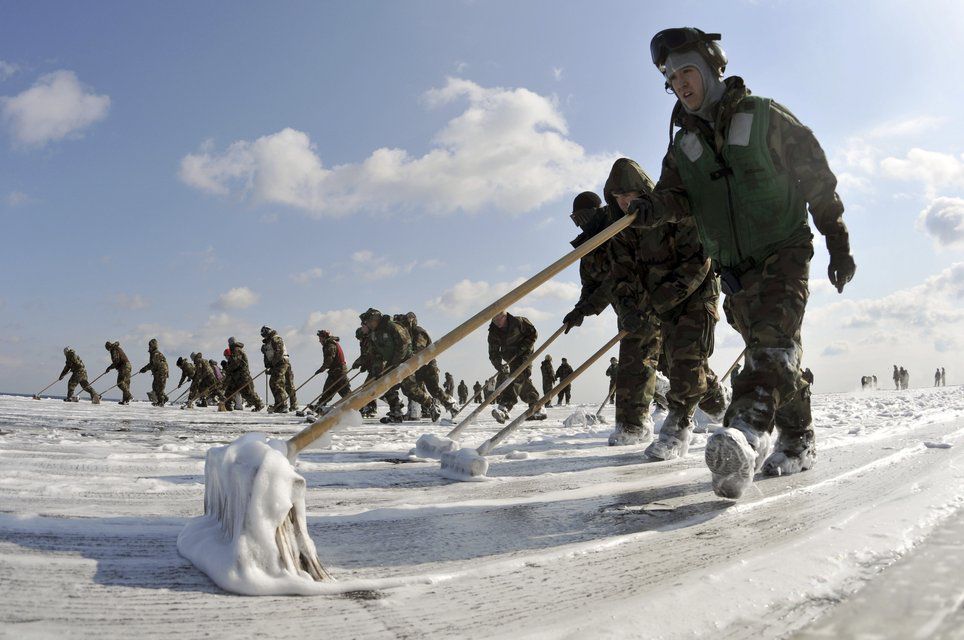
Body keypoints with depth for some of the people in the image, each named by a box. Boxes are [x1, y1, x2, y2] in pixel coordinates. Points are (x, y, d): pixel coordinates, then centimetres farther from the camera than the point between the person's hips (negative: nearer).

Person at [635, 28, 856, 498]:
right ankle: (797, 444, 22)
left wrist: (838, 243, -1)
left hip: (784, 253, -5)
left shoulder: (765, 117, -2)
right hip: (734, 270, 5)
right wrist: (658, 207, -28)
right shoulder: (683, 145, 12)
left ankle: (747, 432, -44)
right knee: (777, 357, 11)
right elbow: (678, 195, -3)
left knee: (772, 340, -26)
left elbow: (817, 178, 0)